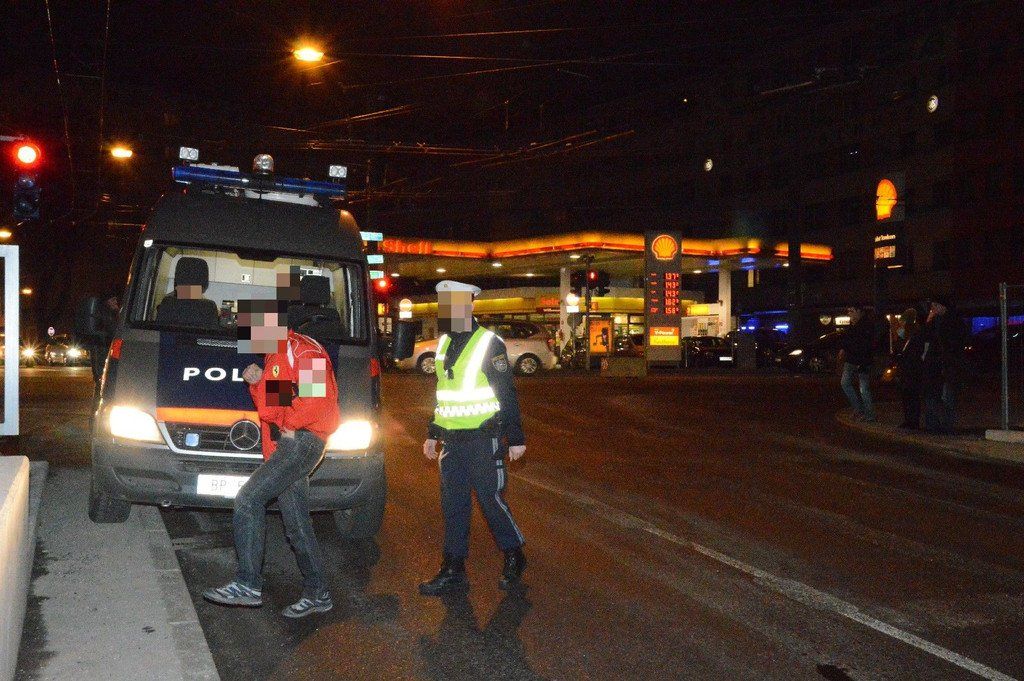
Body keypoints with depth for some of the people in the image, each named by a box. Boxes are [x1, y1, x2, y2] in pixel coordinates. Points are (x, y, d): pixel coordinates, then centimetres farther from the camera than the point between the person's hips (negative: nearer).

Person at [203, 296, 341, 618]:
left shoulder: (303, 351, -7)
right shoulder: (275, 357, 24)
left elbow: (318, 396, -22)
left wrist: (290, 426, -15)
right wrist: (257, 384, 9)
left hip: (303, 440, -10)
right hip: (286, 447, 10)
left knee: (248, 500, -18)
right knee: (297, 525, 10)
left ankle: (247, 585, -16)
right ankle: (317, 594, 18)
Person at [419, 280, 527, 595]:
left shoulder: (489, 344, -11)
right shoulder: (444, 344, 11)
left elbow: (507, 394, -11)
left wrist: (515, 438, -12)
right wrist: (432, 433, 19)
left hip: (483, 440, -7)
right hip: (452, 440, 7)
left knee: (491, 500, 1)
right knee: (453, 505, 9)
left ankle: (514, 557, 22)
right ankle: (453, 571, 18)